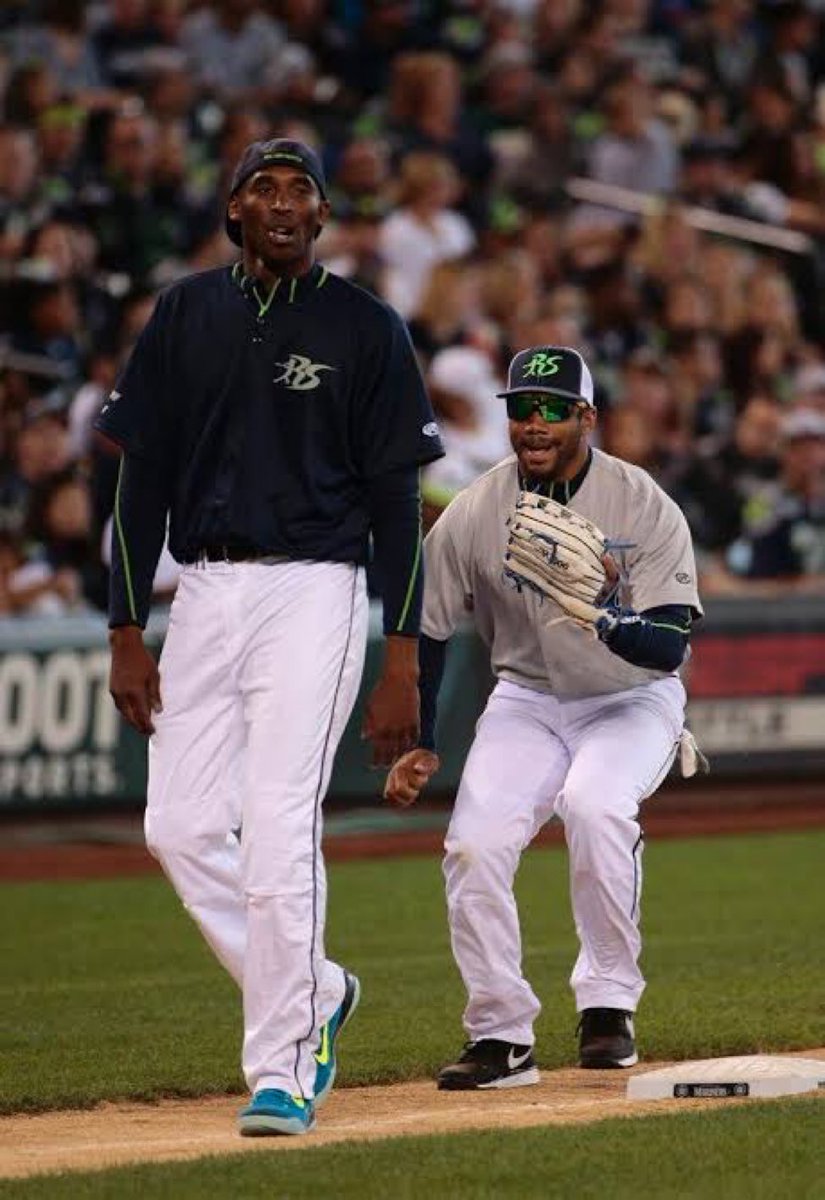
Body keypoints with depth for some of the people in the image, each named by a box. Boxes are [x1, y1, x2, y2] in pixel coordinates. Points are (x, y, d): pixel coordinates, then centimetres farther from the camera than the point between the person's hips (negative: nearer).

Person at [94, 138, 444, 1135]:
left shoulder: (364, 329, 0)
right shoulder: (186, 315, 9)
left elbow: (396, 499, -1)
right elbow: (143, 479, 10)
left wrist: (402, 660, -7)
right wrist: (126, 633, 3)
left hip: (312, 593, -4)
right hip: (204, 593, 4)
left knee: (280, 828, -14)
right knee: (180, 827, 0)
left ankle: (282, 1071, -9)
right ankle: (312, 994, 21)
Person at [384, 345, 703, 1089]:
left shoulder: (645, 508, -18)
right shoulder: (476, 513, -10)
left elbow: (669, 648, -25)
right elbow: (426, 631, 3)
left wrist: (603, 617, -44)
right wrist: (417, 744, 1)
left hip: (633, 700, -3)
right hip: (527, 699, 3)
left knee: (594, 804, -33)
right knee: (475, 843, -19)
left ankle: (609, 1005, -19)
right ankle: (501, 1036, -4)